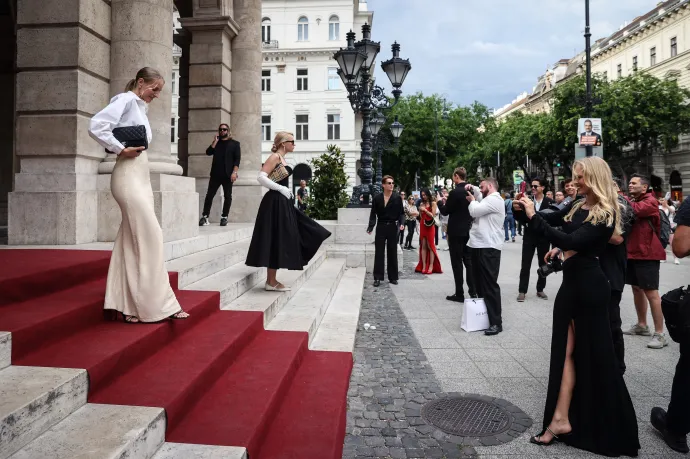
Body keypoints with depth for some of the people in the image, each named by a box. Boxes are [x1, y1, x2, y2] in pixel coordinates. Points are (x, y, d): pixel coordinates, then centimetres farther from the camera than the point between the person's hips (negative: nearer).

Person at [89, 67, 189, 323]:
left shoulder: (140, 108, 20)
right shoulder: (126, 100, -6)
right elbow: (96, 126, -19)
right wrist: (121, 149, -16)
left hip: (141, 177, 9)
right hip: (128, 177, -9)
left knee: (132, 241, 7)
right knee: (149, 236, -10)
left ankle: (129, 306, 12)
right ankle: (157, 305, -4)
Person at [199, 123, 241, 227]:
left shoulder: (234, 143, 6)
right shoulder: (216, 142, 17)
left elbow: (237, 158, -3)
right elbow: (208, 152, 3)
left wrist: (234, 172, -13)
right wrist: (215, 141, -3)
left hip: (227, 174, -3)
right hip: (215, 174, 3)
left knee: (227, 196, 2)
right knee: (209, 195, -2)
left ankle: (224, 217, 10)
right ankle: (205, 217, 0)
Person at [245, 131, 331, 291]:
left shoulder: (281, 159, 16)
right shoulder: (275, 157, -11)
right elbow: (261, 177, -21)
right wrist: (281, 189, -18)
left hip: (282, 202, 10)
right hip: (275, 202, -10)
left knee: (282, 239, 11)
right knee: (275, 240, -5)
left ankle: (272, 280, 17)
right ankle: (271, 282, 3)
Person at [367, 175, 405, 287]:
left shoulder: (397, 197, -1)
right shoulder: (377, 198, 0)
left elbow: (401, 213, 2)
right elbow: (373, 214, 0)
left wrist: (401, 223, -15)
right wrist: (371, 227, -12)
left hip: (392, 227, 0)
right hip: (381, 227, 0)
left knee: (392, 252, 8)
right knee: (379, 253, 1)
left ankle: (393, 277, 17)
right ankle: (378, 277, 7)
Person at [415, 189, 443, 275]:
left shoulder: (433, 203, 0)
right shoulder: (422, 204, 12)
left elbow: (433, 215, -6)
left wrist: (425, 210, -14)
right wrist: (420, 211, -2)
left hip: (430, 226, -4)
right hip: (422, 225, 4)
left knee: (430, 246, -4)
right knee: (423, 246, 1)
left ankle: (431, 266, -3)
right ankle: (423, 266, 2)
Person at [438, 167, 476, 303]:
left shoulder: (455, 192, -17)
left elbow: (445, 211, -10)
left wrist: (441, 202, 10)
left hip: (456, 231, -7)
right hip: (468, 231, 7)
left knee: (457, 263, -1)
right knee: (469, 261, 12)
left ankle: (459, 294, 3)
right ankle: (473, 292, 15)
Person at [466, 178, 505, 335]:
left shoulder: (494, 199, -11)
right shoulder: (487, 199, 21)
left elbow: (474, 211, -17)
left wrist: (472, 201, 4)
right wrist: (473, 189, 17)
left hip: (488, 248, -11)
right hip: (479, 246, 11)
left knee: (490, 284, -11)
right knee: (480, 282, 15)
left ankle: (496, 322, -8)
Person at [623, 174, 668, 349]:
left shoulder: (650, 202, -10)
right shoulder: (631, 201, 14)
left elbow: (635, 210, -29)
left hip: (647, 253, -8)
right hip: (632, 252, 8)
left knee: (651, 292, -7)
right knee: (637, 289, 16)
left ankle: (660, 334, -2)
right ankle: (641, 325, 29)